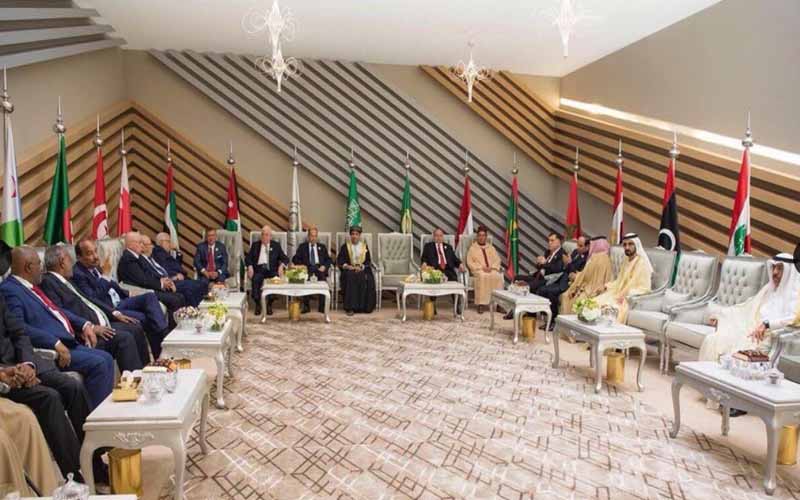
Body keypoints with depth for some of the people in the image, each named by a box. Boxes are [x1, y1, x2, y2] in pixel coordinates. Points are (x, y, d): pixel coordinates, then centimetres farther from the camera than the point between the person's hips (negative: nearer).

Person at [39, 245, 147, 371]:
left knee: (135, 327, 10)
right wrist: (90, 327, -23)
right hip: (84, 333, -10)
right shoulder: (48, 282, -10)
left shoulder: (65, 281, 19)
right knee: (124, 338, -25)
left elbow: (86, 302, 21)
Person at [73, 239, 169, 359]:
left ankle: (163, 331, -28)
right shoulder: (78, 274, -14)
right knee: (143, 318, -23)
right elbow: (92, 300, -22)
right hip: (108, 309, -8)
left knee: (150, 296, -11)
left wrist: (128, 294, 13)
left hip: (119, 302, 8)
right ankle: (159, 352, -14)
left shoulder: (95, 266, 12)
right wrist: (115, 314, -30)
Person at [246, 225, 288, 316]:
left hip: (271, 269, 0)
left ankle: (269, 304, -19)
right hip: (258, 269, 0)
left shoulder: (276, 245, 17)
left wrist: (281, 265, -10)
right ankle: (257, 304, -19)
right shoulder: (255, 245, 19)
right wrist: (250, 266, -8)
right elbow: (248, 258, 12)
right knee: (256, 279, -34)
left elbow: (285, 258, 11)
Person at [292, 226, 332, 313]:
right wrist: (301, 265, -10)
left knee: (323, 277, -33)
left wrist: (324, 266, -6)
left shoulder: (322, 247, 22)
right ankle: (306, 306, -27)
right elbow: (295, 259, 10)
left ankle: (322, 306, -29)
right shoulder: (302, 246, 18)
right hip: (307, 267, -1)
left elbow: (329, 260, 14)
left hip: (319, 267, 1)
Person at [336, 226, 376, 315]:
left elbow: (368, 261, 8)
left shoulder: (364, 246, 14)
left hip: (362, 269, 1)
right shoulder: (345, 246, 12)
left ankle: (364, 307, -23)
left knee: (367, 279, -32)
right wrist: (347, 266, -15)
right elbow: (339, 261, 5)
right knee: (350, 277, -36)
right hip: (349, 270, -1)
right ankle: (350, 307, -37)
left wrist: (361, 267, -13)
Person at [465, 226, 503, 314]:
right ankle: (481, 303, -35)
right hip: (478, 270, -3)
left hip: (491, 269, 3)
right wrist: (482, 267, -12)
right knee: (482, 276, -37)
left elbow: (497, 260, 13)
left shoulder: (491, 247, 22)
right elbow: (470, 262, 2)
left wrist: (491, 267, -8)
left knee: (498, 276, -30)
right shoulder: (472, 248, 11)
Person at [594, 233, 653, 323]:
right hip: (620, 294, 8)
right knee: (597, 302, -13)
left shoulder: (642, 263, -10)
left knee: (610, 307, -30)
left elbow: (644, 288, -15)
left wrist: (626, 295, -24)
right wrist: (607, 287, 6)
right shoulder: (626, 261, 14)